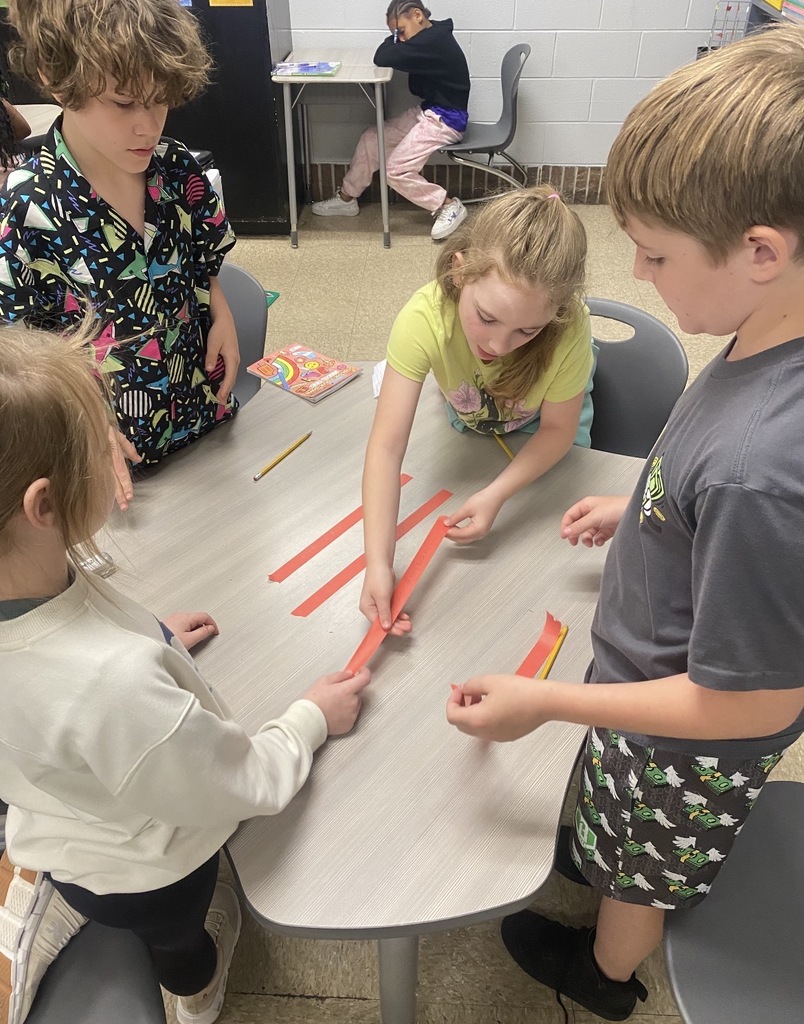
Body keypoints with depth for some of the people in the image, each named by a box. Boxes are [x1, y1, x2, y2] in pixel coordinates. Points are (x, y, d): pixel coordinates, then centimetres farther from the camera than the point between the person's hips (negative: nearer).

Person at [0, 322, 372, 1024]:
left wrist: (151, 640, 4)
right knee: (180, 944, 35)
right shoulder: (115, 684, -49)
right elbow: (244, 787, -31)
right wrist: (312, 719, -14)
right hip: (144, 875, -4)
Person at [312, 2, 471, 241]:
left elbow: (383, 58, -24)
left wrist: (393, 38, -6)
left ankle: (449, 206, -3)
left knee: (396, 169, -16)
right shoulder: (431, 37, 9)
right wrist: (397, 38, -4)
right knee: (371, 138, 8)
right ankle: (346, 198, 20)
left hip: (445, 118, -10)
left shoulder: (433, 39, -23)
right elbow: (393, 57, 14)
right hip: (426, 111, 10)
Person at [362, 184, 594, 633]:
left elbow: (557, 430, -24)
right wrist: (379, 564, -54)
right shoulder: (425, 318, -43)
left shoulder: (569, 329, -41)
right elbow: (387, 448, -45)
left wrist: (497, 495, -39)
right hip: (467, 419, 1)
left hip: (539, 426, 0)